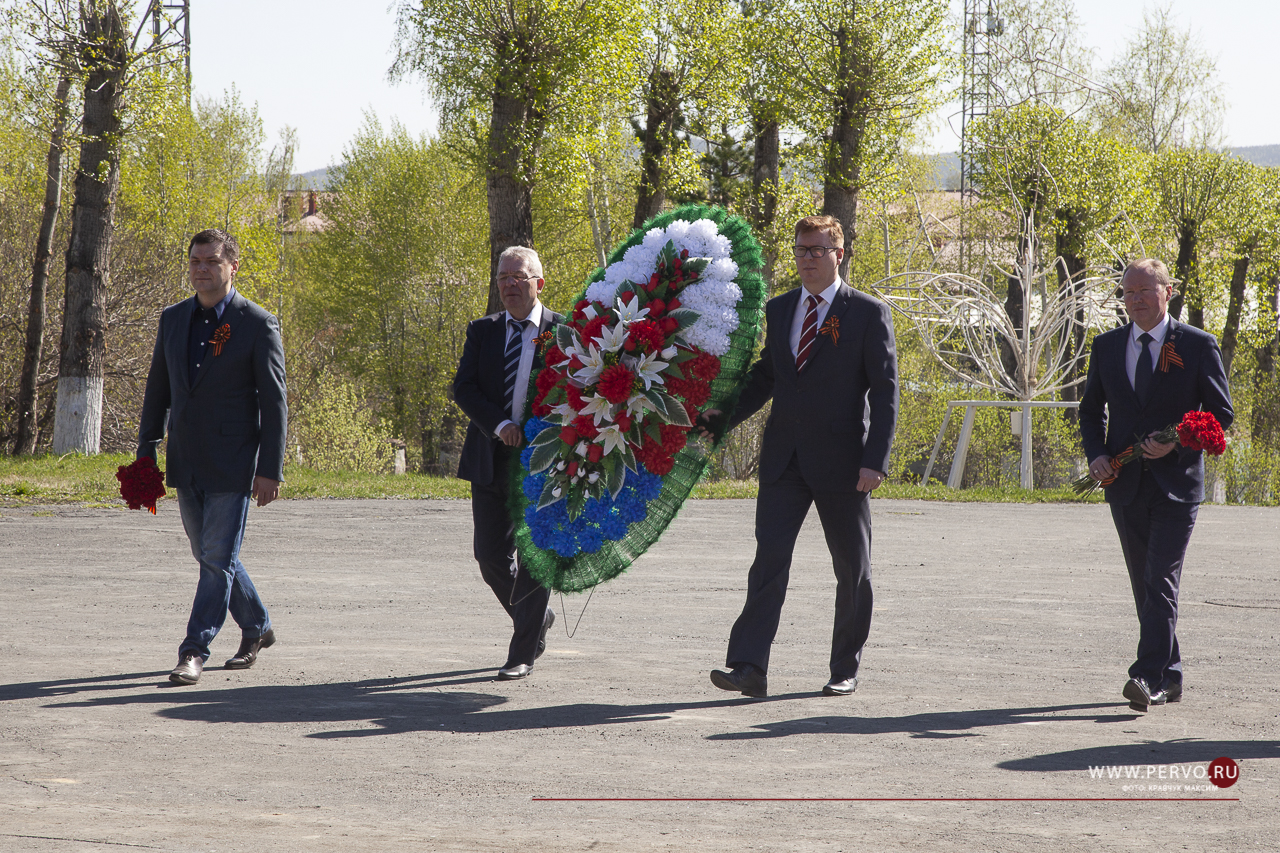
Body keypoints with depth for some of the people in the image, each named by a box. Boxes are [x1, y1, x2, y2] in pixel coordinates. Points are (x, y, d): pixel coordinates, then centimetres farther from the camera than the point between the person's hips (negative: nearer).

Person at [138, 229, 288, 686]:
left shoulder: (258, 325, -6)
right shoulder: (173, 319, 10)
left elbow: (274, 402, -7)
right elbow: (158, 388, 16)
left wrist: (270, 470, -11)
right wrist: (146, 451, 10)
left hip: (232, 464, -6)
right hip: (185, 461, 6)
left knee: (218, 558, -7)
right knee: (210, 556, 14)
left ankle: (194, 651, -3)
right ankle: (256, 627, 31)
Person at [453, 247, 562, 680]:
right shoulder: (482, 331, 9)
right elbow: (463, 388, -1)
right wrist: (499, 425, -16)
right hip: (492, 460, 4)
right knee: (491, 556, 4)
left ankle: (522, 653, 7)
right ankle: (537, 618, 29)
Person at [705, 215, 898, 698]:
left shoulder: (868, 314, -3)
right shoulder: (778, 310, 11)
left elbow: (884, 391, -6)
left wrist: (875, 459, -15)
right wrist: (727, 416, 2)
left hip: (841, 461, -3)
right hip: (784, 458, 3)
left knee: (852, 568, 6)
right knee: (769, 556, -8)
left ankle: (845, 671, 19)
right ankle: (749, 667, -14)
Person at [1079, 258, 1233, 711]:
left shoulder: (1199, 346, -2)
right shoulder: (1106, 347, 9)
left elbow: (1221, 411, 0)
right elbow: (1091, 409, 17)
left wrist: (1176, 443, -15)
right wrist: (1095, 455, -2)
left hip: (1176, 482, -4)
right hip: (1126, 485, 4)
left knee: (1161, 582, -14)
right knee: (1145, 585, 9)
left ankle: (1147, 676, -19)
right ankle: (1169, 678, 19)